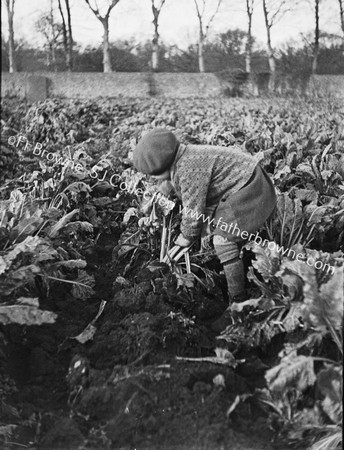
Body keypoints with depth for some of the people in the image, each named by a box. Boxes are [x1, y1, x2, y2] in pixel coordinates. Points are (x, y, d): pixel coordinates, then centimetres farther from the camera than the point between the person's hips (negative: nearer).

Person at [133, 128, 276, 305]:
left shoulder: (189, 170, -29)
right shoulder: (182, 162, 4)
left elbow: (193, 208, -22)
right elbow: (190, 202, 13)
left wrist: (187, 236, -5)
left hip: (247, 190, -11)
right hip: (241, 184, 11)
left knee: (223, 240, -12)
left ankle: (238, 299, -4)